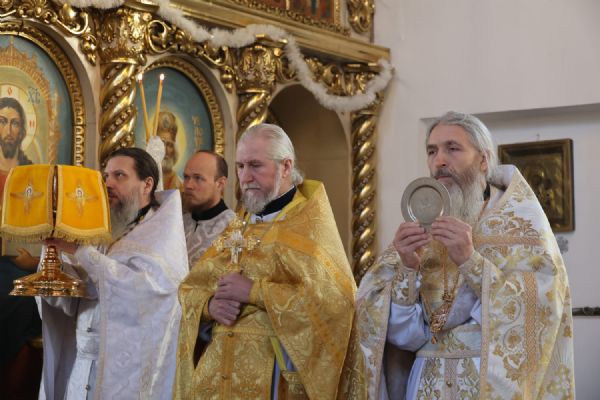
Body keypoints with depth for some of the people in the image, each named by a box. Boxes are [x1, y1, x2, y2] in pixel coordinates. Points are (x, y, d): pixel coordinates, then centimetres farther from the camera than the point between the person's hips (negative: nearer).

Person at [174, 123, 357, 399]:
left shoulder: (310, 224, -6)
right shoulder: (239, 226, 14)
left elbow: (334, 298, -20)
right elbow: (190, 288, 14)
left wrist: (254, 292, -20)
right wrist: (210, 305, -9)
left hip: (272, 375, -6)